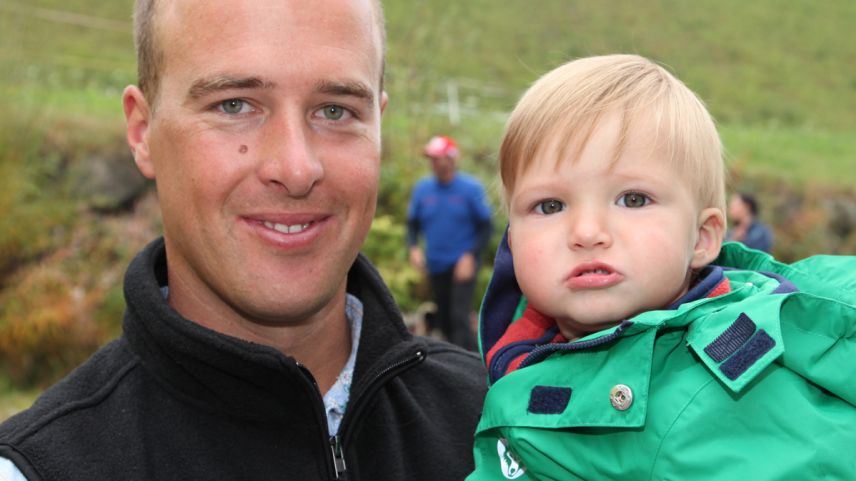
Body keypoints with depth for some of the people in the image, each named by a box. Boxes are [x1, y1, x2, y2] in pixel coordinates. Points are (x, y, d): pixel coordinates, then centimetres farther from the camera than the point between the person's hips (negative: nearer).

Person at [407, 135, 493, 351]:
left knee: (459, 316, -16)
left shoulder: (471, 187, -6)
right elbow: (413, 222, 14)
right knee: (443, 319, 11)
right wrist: (413, 247, -5)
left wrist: (470, 255, -16)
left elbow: (485, 226, -3)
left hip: (463, 265, -5)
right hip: (435, 266, 5)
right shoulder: (422, 188, 4)